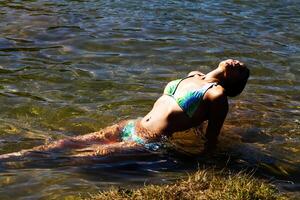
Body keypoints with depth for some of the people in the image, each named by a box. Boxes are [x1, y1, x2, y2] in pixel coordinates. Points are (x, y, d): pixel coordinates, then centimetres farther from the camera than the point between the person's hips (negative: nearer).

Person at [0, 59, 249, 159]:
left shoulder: (217, 95, -9)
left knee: (83, 155, -16)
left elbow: (211, 141, -7)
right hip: (131, 127, 7)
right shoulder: (194, 76, 15)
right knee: (68, 143, -3)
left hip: (148, 144, -7)